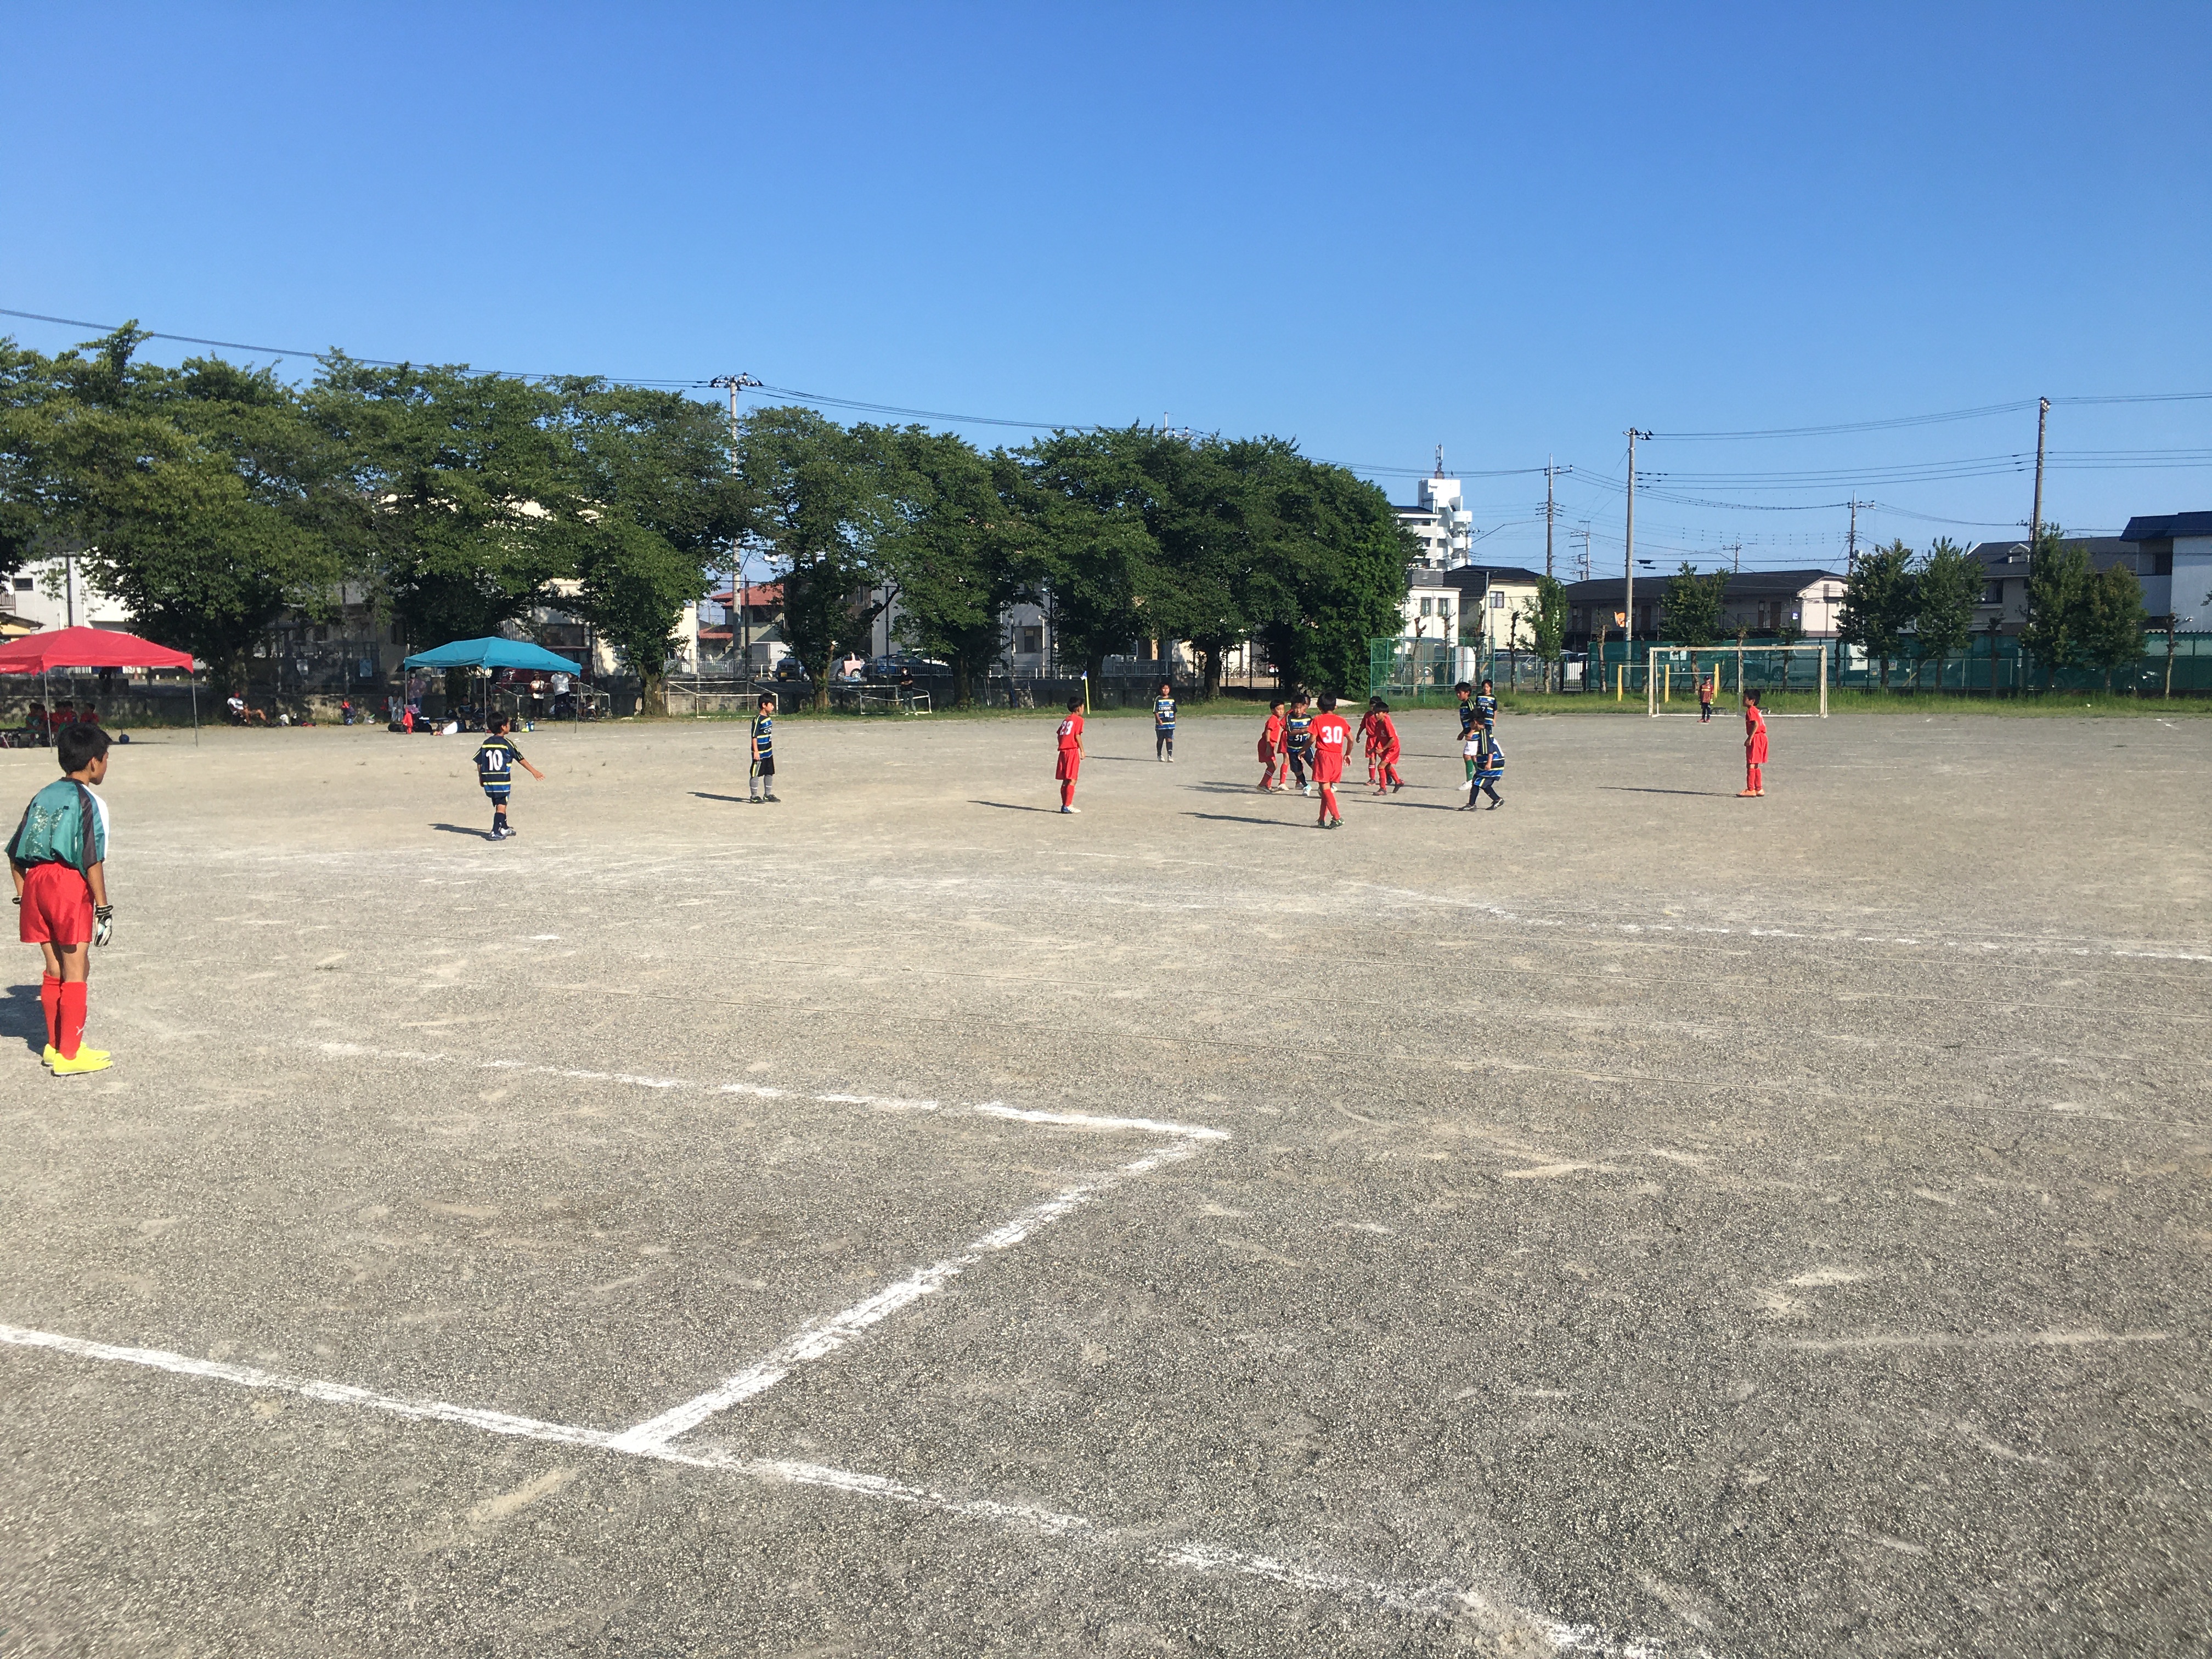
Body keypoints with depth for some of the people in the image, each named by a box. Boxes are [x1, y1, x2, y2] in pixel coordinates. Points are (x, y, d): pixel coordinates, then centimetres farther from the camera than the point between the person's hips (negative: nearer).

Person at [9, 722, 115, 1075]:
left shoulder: (43, 797, 13)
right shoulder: (88, 801, -8)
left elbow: (15, 854, 14)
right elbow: (92, 860, -14)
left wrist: (22, 897, 20)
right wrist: (104, 907, -11)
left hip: (36, 882, 7)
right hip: (71, 886, -7)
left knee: (54, 970, 17)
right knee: (75, 970, 0)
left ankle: (54, 1046, 27)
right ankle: (69, 1056, 3)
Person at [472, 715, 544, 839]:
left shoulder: (486, 744, 7)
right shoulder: (507, 743, -7)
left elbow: (479, 762, 8)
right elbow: (520, 759, -2)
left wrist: (481, 778, 21)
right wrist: (534, 772, 7)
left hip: (488, 781, 6)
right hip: (502, 781, -6)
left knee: (498, 805, 19)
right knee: (501, 806, -3)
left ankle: (504, 829, 33)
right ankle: (495, 832, -14)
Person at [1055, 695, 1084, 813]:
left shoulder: (1066, 719, 17)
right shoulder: (1079, 719, -4)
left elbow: (1060, 734, 15)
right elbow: (1077, 735, -12)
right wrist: (1082, 750, -6)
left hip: (1063, 751, 8)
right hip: (1072, 751, -8)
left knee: (1066, 780, 12)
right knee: (1072, 780, -7)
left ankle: (1065, 804, 16)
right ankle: (1067, 806, -11)